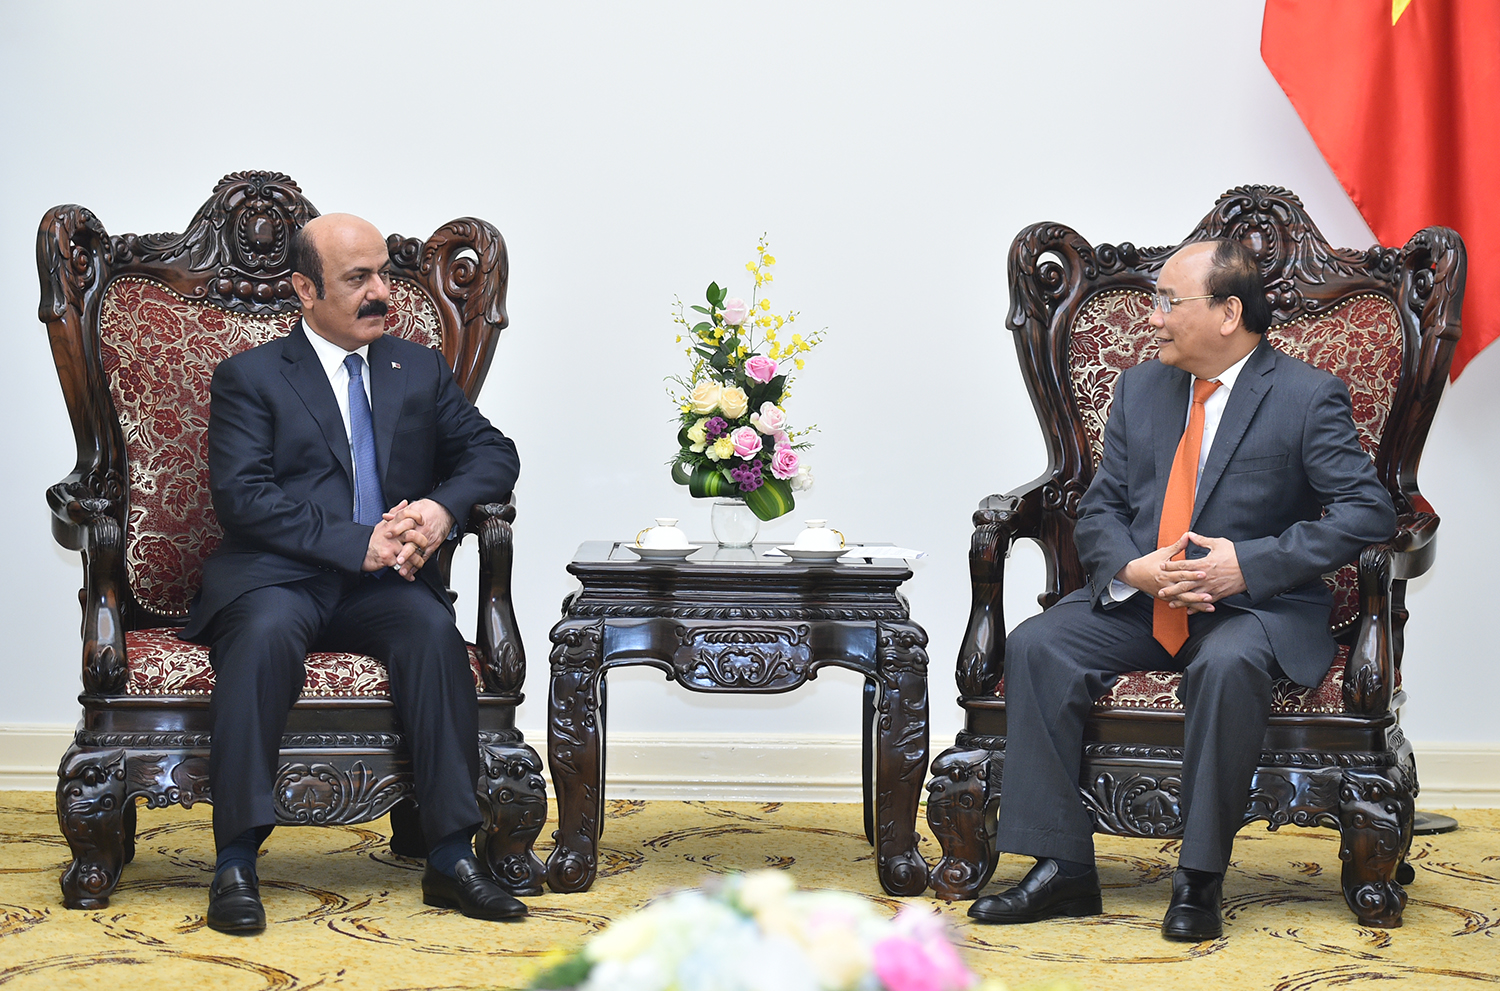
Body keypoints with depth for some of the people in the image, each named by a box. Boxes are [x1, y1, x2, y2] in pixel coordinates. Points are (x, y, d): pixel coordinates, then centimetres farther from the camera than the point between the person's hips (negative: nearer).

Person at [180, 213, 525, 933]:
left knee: (433, 628, -30)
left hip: (382, 586, 3)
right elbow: (241, 496, -6)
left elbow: (493, 454, 15)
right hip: (277, 577, -3)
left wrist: (443, 506, -9)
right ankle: (235, 865, -33)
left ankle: (452, 858, -29)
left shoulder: (421, 371, 21)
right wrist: (357, 543, -17)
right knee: (267, 630, -36)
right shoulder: (249, 377, 7)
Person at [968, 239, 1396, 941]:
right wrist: (1133, 568, -13)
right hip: (1137, 599, 5)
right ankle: (1062, 870, -18)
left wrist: (1248, 564, -21)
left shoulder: (1309, 397, -5)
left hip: (1256, 605, -5)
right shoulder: (1139, 390, 12)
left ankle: (1199, 880, -26)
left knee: (1227, 667, -38)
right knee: (1035, 647, -20)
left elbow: (1368, 513, -13)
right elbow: (1098, 512, 11)